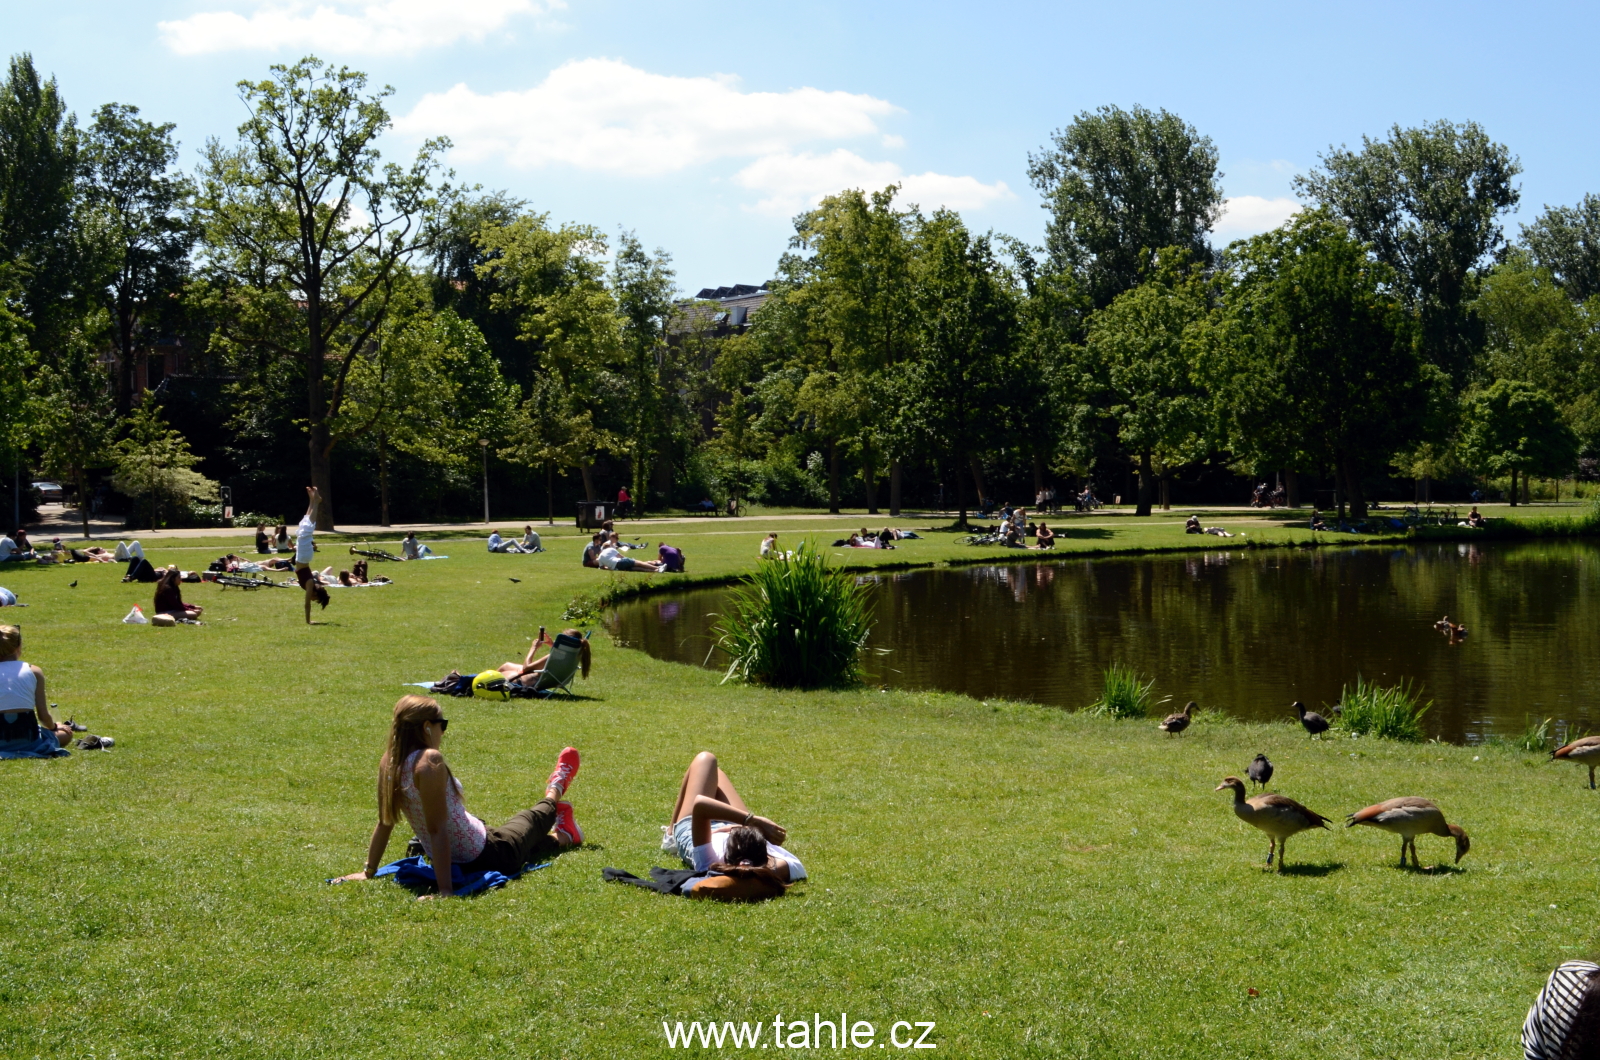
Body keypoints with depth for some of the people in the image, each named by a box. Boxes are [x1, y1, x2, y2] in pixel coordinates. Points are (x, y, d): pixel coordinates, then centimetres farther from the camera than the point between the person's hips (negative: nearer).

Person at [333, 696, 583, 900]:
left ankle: (563, 838, 63)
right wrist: (445, 890, -31)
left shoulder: (389, 762, -7)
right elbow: (437, 829, -32)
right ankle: (555, 789, 57)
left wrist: (369, 871, 10)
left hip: (456, 861, 7)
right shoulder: (429, 761, -30)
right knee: (533, 819, 25)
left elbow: (384, 823, 0)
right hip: (485, 858, -7)